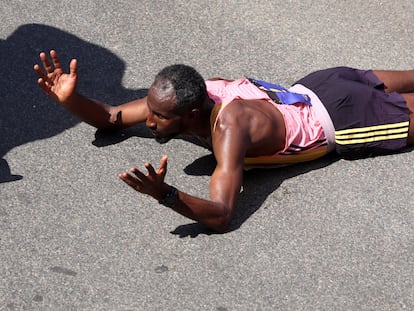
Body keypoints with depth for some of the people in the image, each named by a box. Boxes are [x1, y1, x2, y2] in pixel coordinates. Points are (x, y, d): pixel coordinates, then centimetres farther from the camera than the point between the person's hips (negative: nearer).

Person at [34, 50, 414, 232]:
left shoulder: (229, 128, -42)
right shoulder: (186, 95, -20)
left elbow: (221, 216, -48)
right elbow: (111, 117, -8)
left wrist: (166, 195, -62)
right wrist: (71, 100, -27)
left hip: (339, 118, -7)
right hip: (313, 88, 7)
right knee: (373, 87, 31)